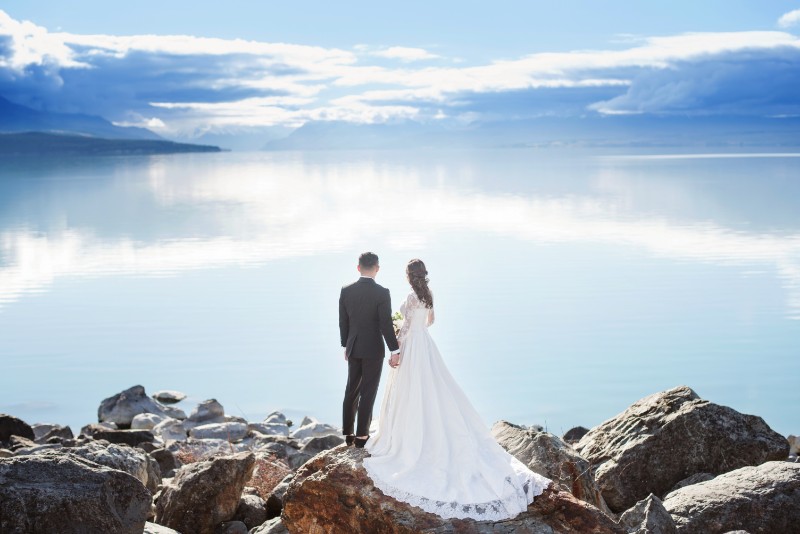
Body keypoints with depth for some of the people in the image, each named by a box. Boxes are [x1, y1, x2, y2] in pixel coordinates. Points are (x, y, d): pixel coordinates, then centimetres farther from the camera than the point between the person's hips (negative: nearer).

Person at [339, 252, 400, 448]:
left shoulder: (346, 291, -2)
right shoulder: (382, 293, -16)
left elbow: (343, 321, 5)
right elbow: (386, 325, -16)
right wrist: (395, 351, -8)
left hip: (353, 348, 5)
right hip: (373, 350, -4)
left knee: (351, 390, 14)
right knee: (368, 393, 3)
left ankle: (348, 433, 20)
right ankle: (361, 435, 7)